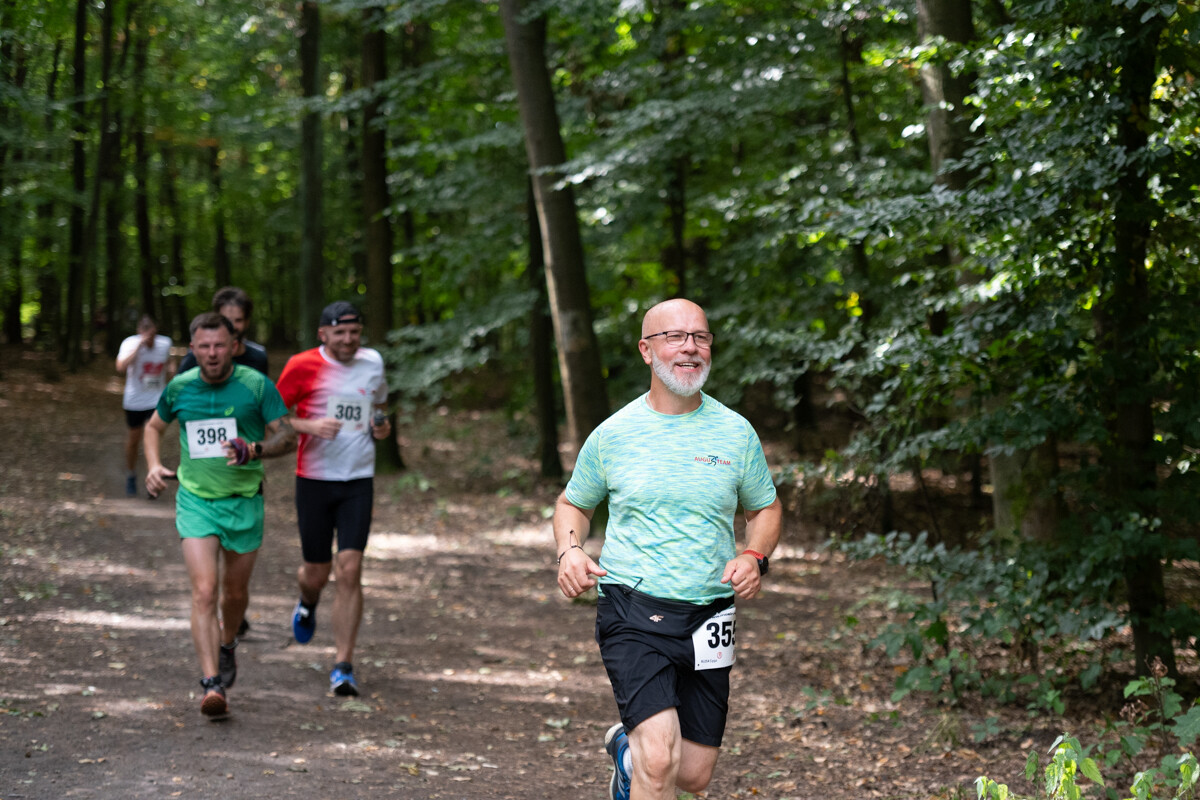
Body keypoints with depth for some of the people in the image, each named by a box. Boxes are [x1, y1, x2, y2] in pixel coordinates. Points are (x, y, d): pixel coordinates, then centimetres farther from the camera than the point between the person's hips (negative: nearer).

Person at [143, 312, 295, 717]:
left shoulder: (257, 385, -8)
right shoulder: (179, 388, 0)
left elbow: (288, 436, -7)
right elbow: (154, 426, 19)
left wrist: (254, 450, -26)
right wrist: (153, 465, 3)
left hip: (244, 501, 0)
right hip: (195, 500, 0)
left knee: (235, 590, 15)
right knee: (204, 592, -15)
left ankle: (227, 645, 47)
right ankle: (212, 684, -19)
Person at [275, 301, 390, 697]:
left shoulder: (372, 362, 7)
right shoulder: (302, 366, -5)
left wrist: (382, 425, 4)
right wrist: (309, 425, -19)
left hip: (359, 480, 2)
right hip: (314, 480, -1)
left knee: (349, 570, -9)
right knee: (316, 572, 8)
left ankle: (343, 665, -4)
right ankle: (307, 603, 47)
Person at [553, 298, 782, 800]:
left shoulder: (735, 432, 4)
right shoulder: (613, 433, 1)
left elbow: (765, 509, 17)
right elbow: (572, 503, 16)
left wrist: (754, 557, -5)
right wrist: (570, 551, -5)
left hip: (707, 616, 3)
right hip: (632, 610, -3)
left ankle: (627, 748, 41)